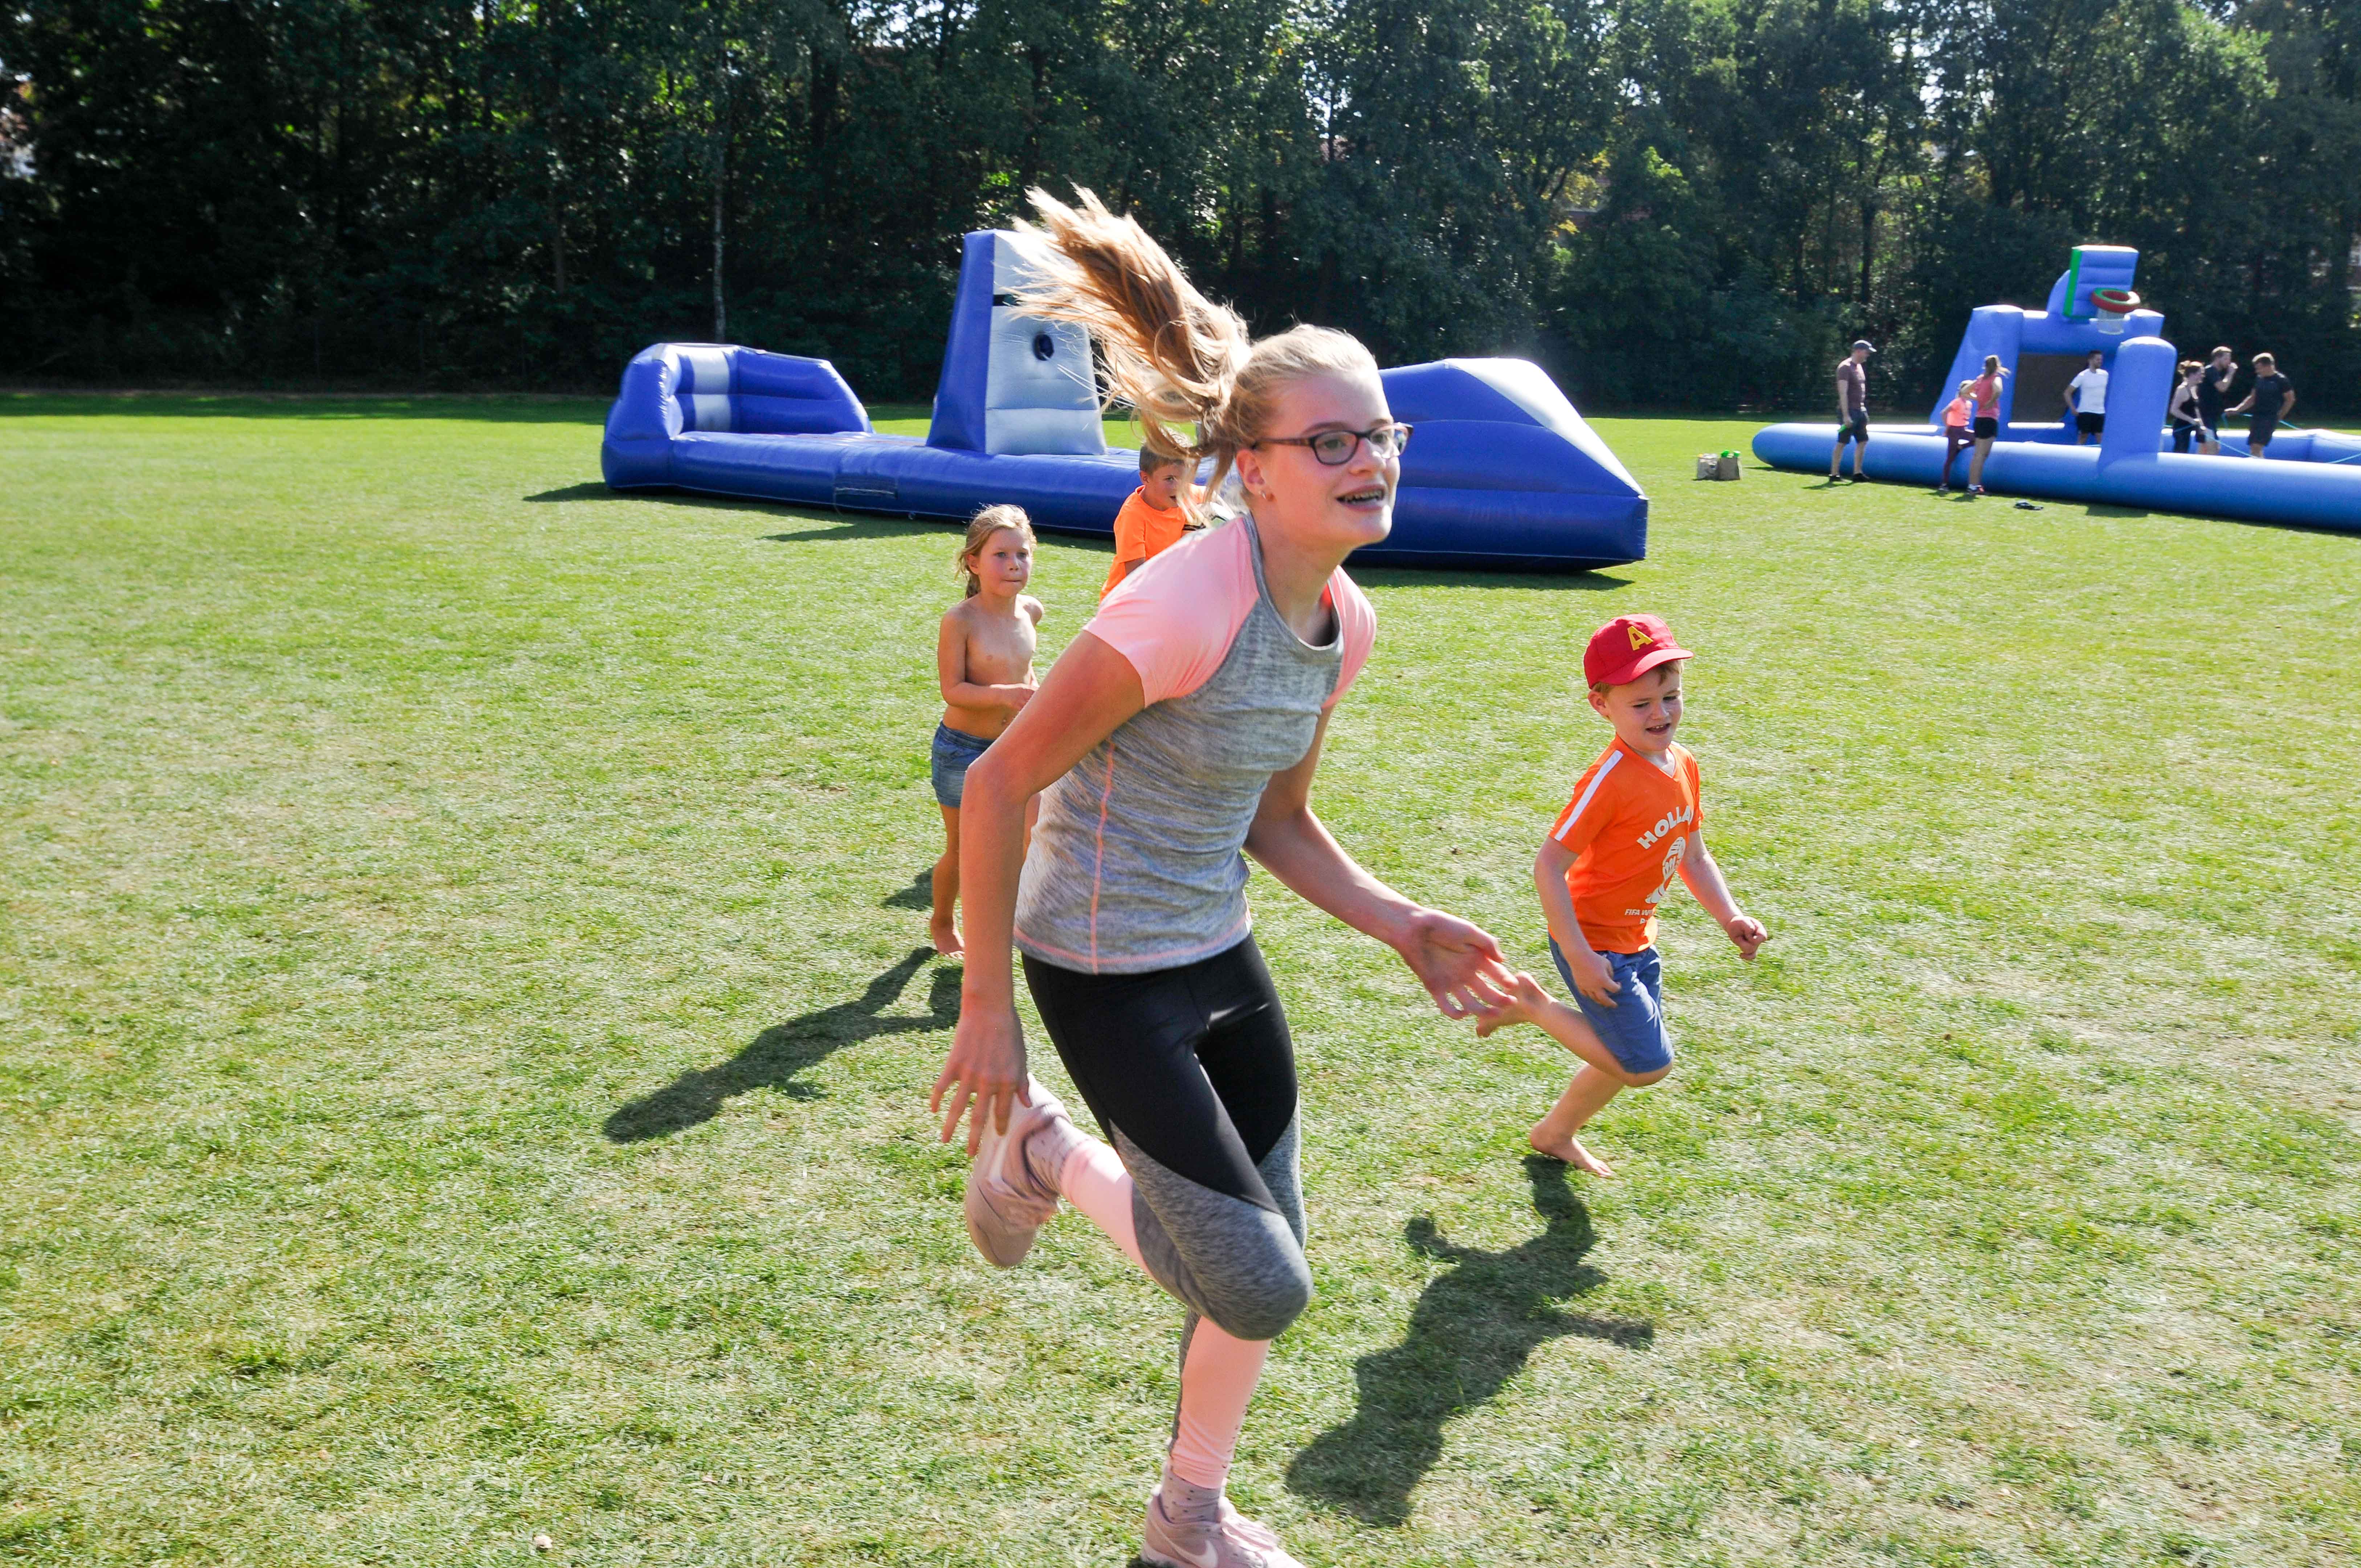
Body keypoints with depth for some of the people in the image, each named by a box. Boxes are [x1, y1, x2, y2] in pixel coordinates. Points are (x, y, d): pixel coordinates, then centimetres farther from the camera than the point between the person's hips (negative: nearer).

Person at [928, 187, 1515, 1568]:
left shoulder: (1345, 624, -1)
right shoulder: (1185, 606, -26)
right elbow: (999, 785, -20)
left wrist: (1404, 927, 0)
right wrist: (987, 1008, -16)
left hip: (1223, 956, 8)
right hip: (1106, 973, -8)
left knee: (1266, 1265, 17)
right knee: (1262, 1287, -7)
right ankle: (1044, 1152, 18)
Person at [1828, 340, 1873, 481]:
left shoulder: (1859, 367, 16)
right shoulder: (1845, 367, -13)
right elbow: (1843, 393, -19)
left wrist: (1864, 411, 21)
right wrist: (1846, 416, -23)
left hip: (1859, 411, 9)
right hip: (1849, 411, -9)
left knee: (1863, 441, 6)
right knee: (1842, 443, -6)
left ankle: (1857, 474, 10)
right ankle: (1833, 475, -1)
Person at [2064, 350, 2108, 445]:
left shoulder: (2104, 374, 5)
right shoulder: (2083, 376, -9)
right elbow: (2067, 393, -7)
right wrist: (2073, 409, -12)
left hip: (2100, 412, 4)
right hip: (2085, 412, -4)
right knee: (2083, 437, 0)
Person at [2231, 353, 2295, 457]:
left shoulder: (2281, 381, -8)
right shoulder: (2259, 379, 10)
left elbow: (2290, 400, -1)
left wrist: (2280, 415, 1)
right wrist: (2237, 410, 12)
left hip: (2270, 418, -7)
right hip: (2258, 416, 7)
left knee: (2257, 447, -17)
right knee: (2253, 449, 7)